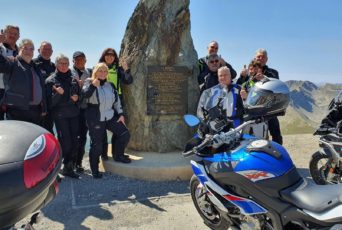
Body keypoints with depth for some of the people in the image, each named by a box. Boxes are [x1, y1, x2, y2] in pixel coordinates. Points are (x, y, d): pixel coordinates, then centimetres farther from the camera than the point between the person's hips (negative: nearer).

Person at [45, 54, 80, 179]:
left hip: (73, 114, 4)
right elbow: (50, 102, -4)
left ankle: (69, 167, 16)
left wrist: (76, 97, 0)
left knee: (74, 142, 3)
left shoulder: (73, 79, 13)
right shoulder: (51, 80, 0)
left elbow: (79, 94, 21)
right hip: (60, 115, -4)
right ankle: (66, 167, 11)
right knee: (66, 143, -7)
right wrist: (58, 93, -20)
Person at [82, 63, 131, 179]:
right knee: (96, 145, -1)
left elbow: (117, 100, 14)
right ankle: (94, 170, 16)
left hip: (111, 117, 5)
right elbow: (83, 95, -21)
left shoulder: (110, 85, 10)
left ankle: (118, 155, 22)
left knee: (125, 134, 0)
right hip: (95, 119, -5)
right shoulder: (89, 83, -3)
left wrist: (120, 114, 9)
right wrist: (93, 85, -31)